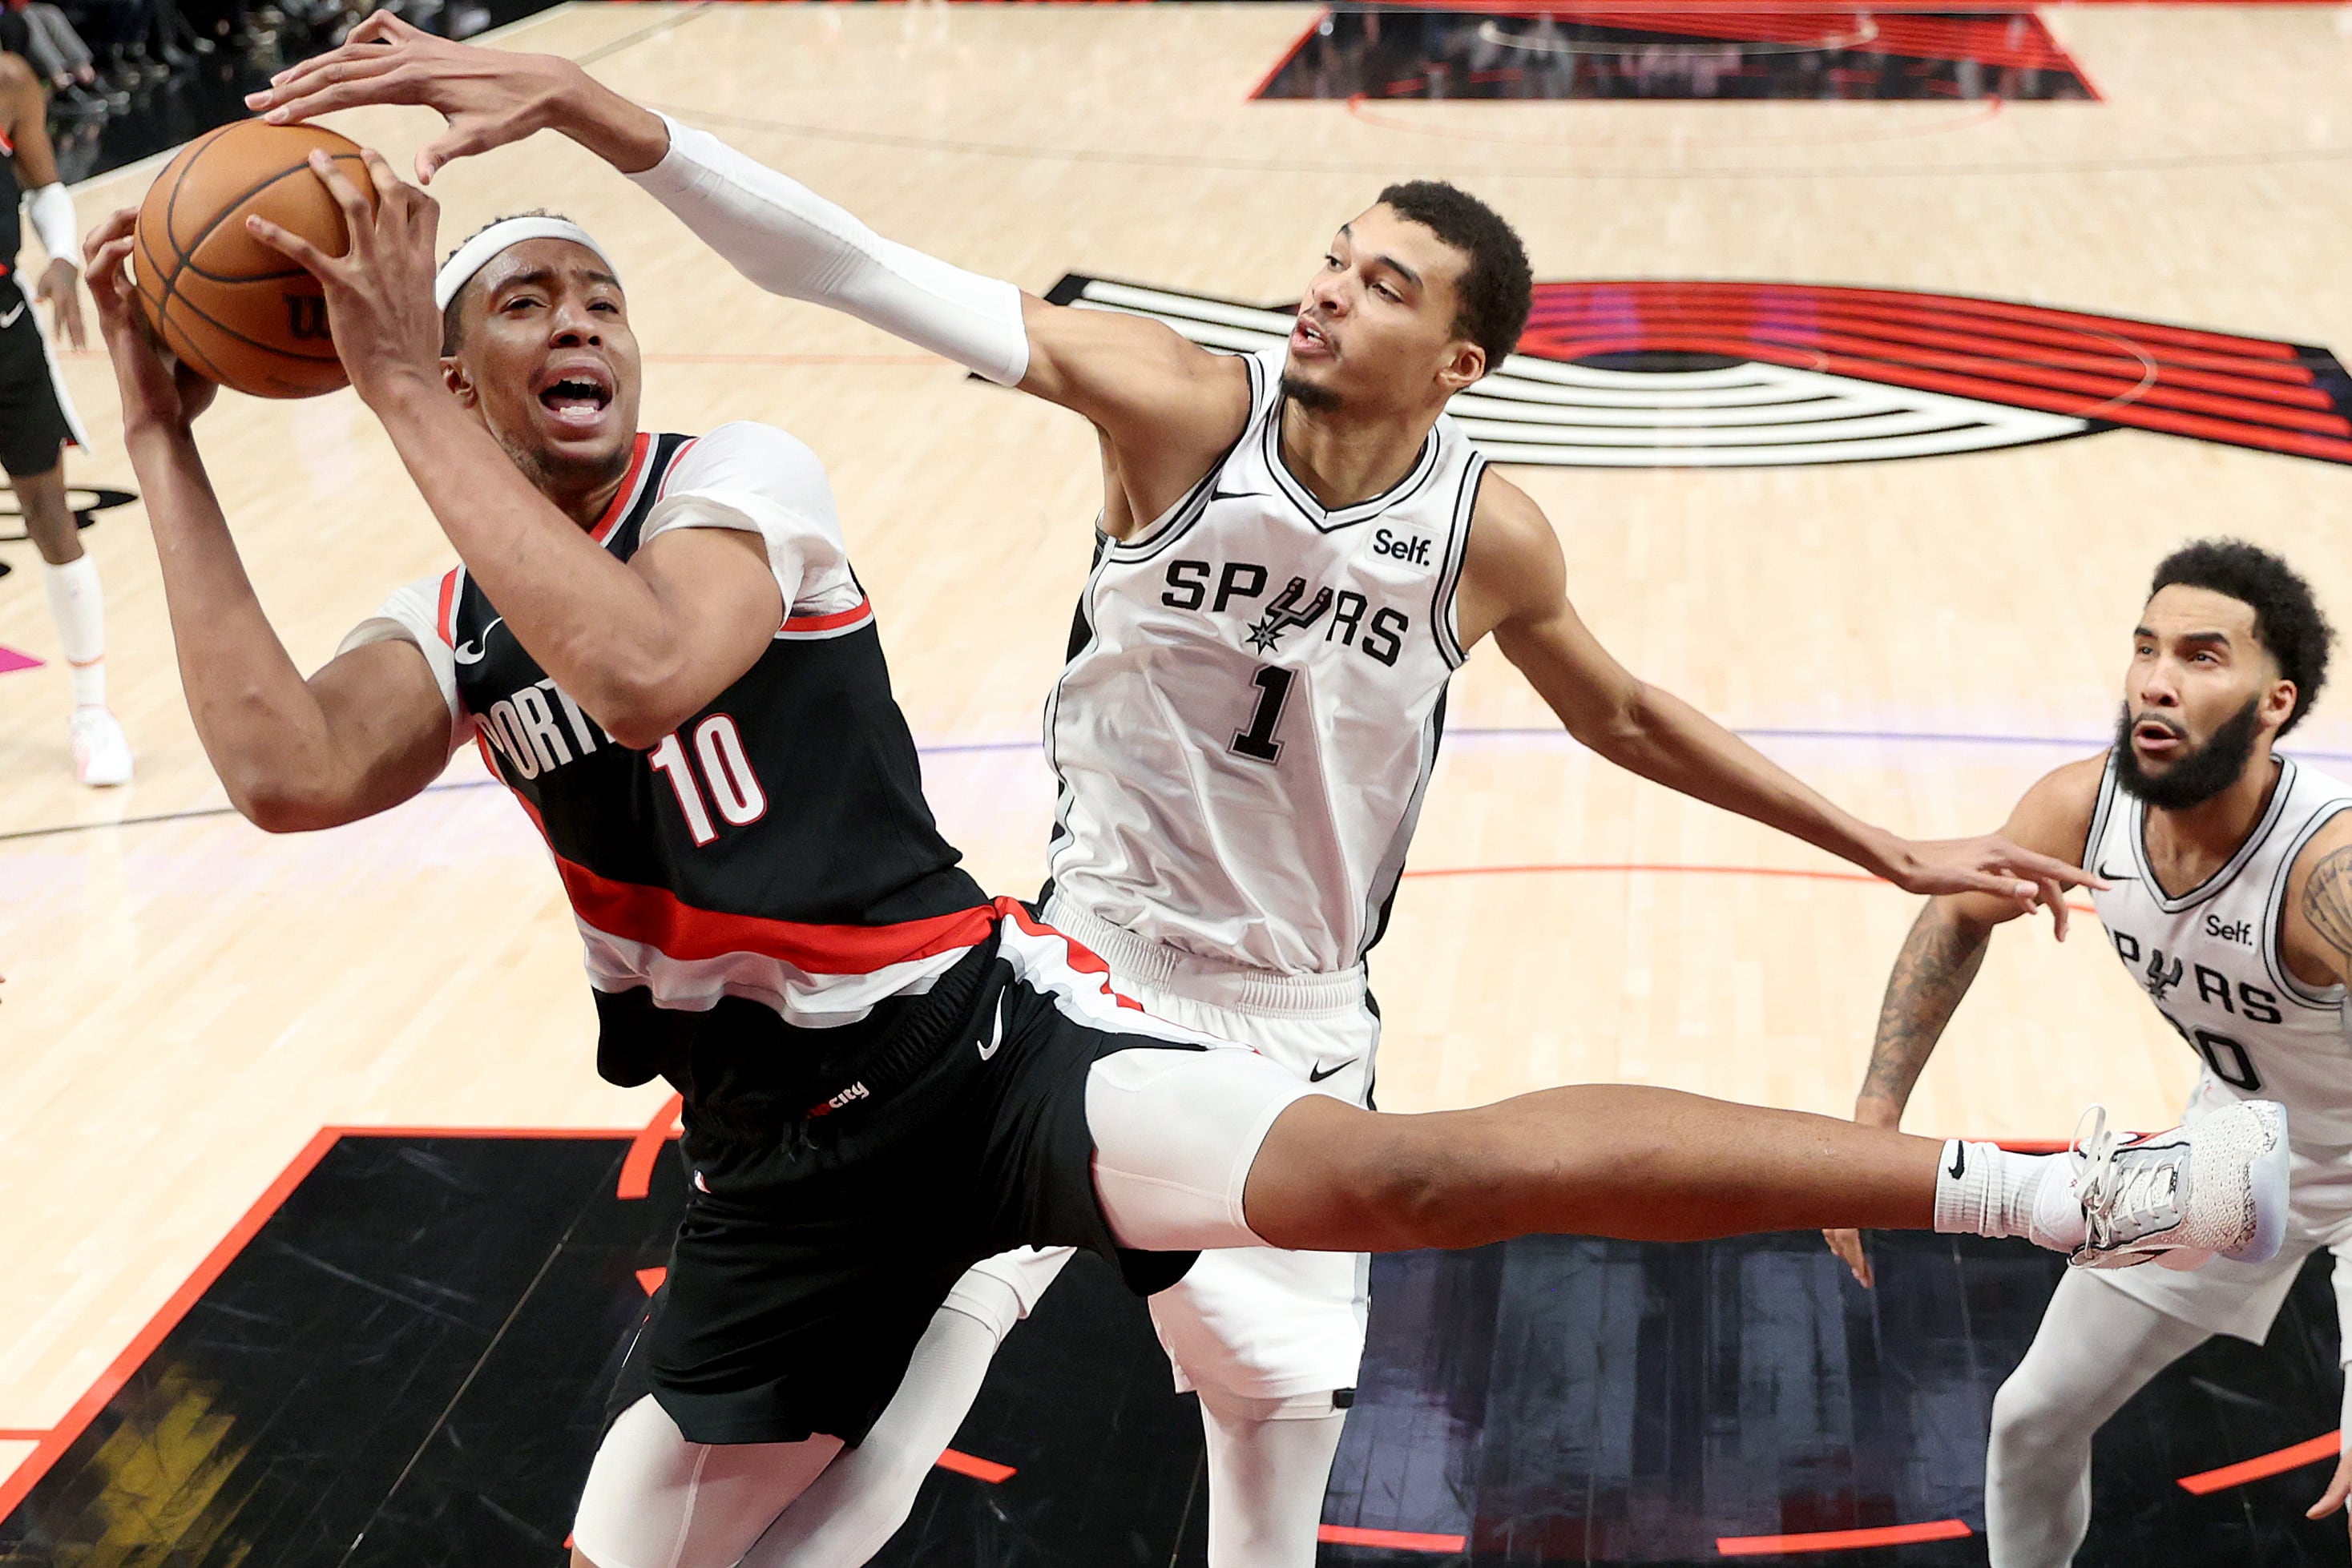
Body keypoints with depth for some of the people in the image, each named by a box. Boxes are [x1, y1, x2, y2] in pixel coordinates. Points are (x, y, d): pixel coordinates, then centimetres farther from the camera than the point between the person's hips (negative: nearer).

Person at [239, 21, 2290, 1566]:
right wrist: (579, 104, -37)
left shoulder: (1488, 535, -9)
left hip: (1295, 1039, 2)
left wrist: (1887, 849, 14)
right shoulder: (1180, 406, -16)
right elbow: (861, 271, -26)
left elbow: (1620, 713, 11)